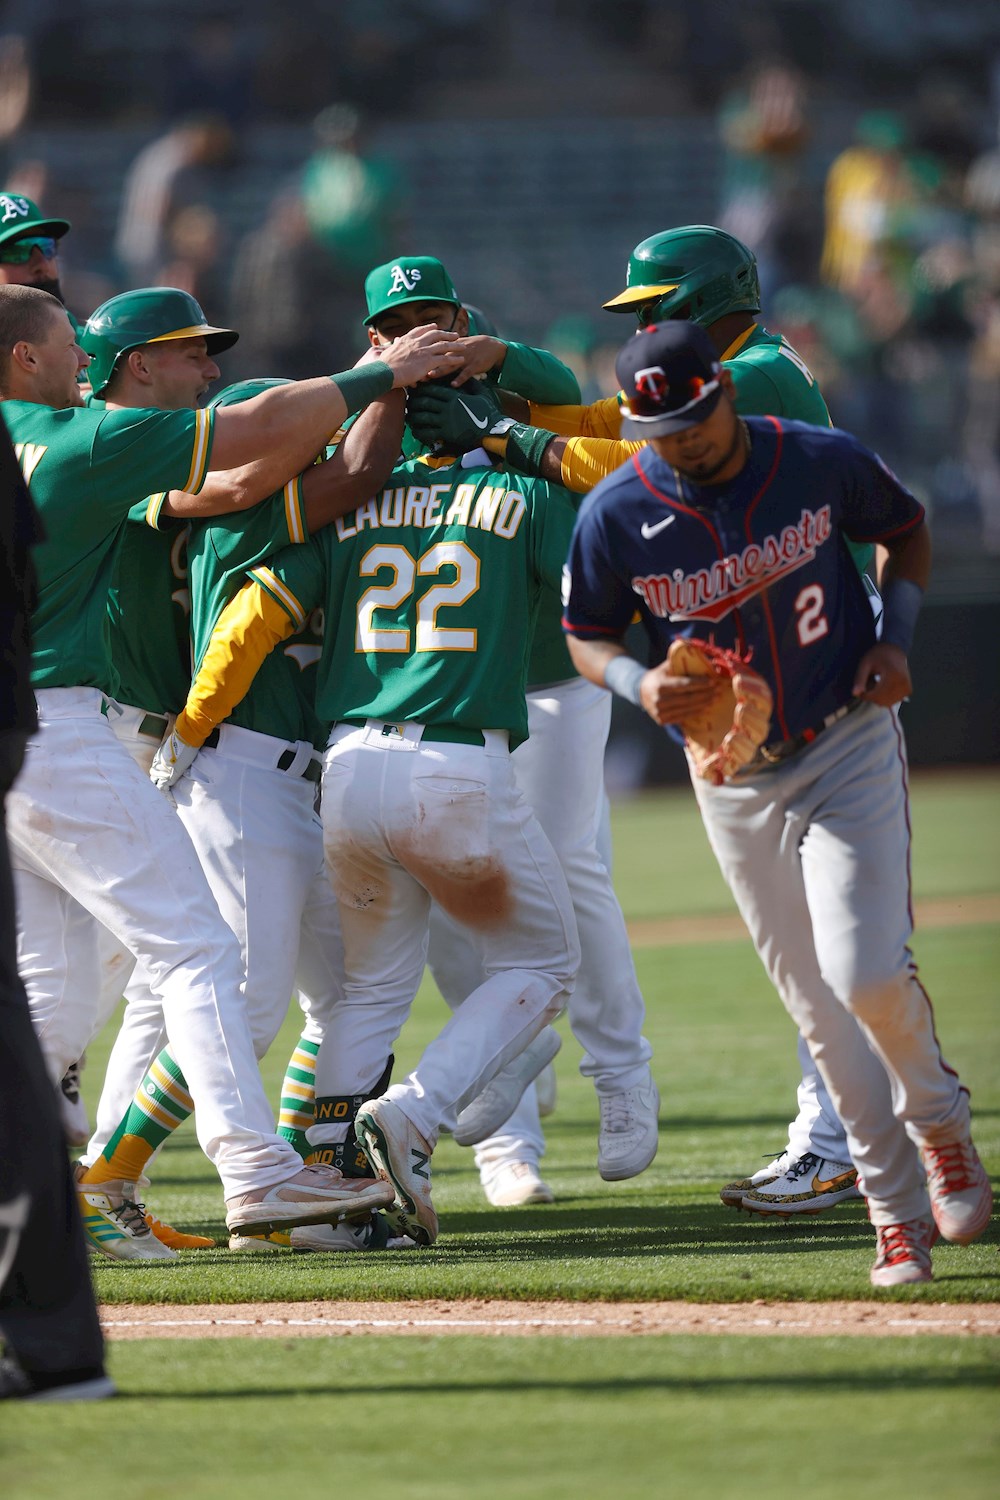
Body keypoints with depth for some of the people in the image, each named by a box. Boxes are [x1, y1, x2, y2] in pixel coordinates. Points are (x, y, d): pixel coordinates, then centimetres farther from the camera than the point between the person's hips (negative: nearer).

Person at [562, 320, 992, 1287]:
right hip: (734, 780, 2)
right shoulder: (617, 515, -10)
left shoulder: (824, 464, -9)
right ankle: (898, 1212, 11)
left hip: (849, 745, -2)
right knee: (818, 1006, 2)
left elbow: (906, 530, 11)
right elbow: (586, 635, 5)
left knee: (868, 972, -17)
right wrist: (638, 683, -17)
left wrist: (896, 639, -5)